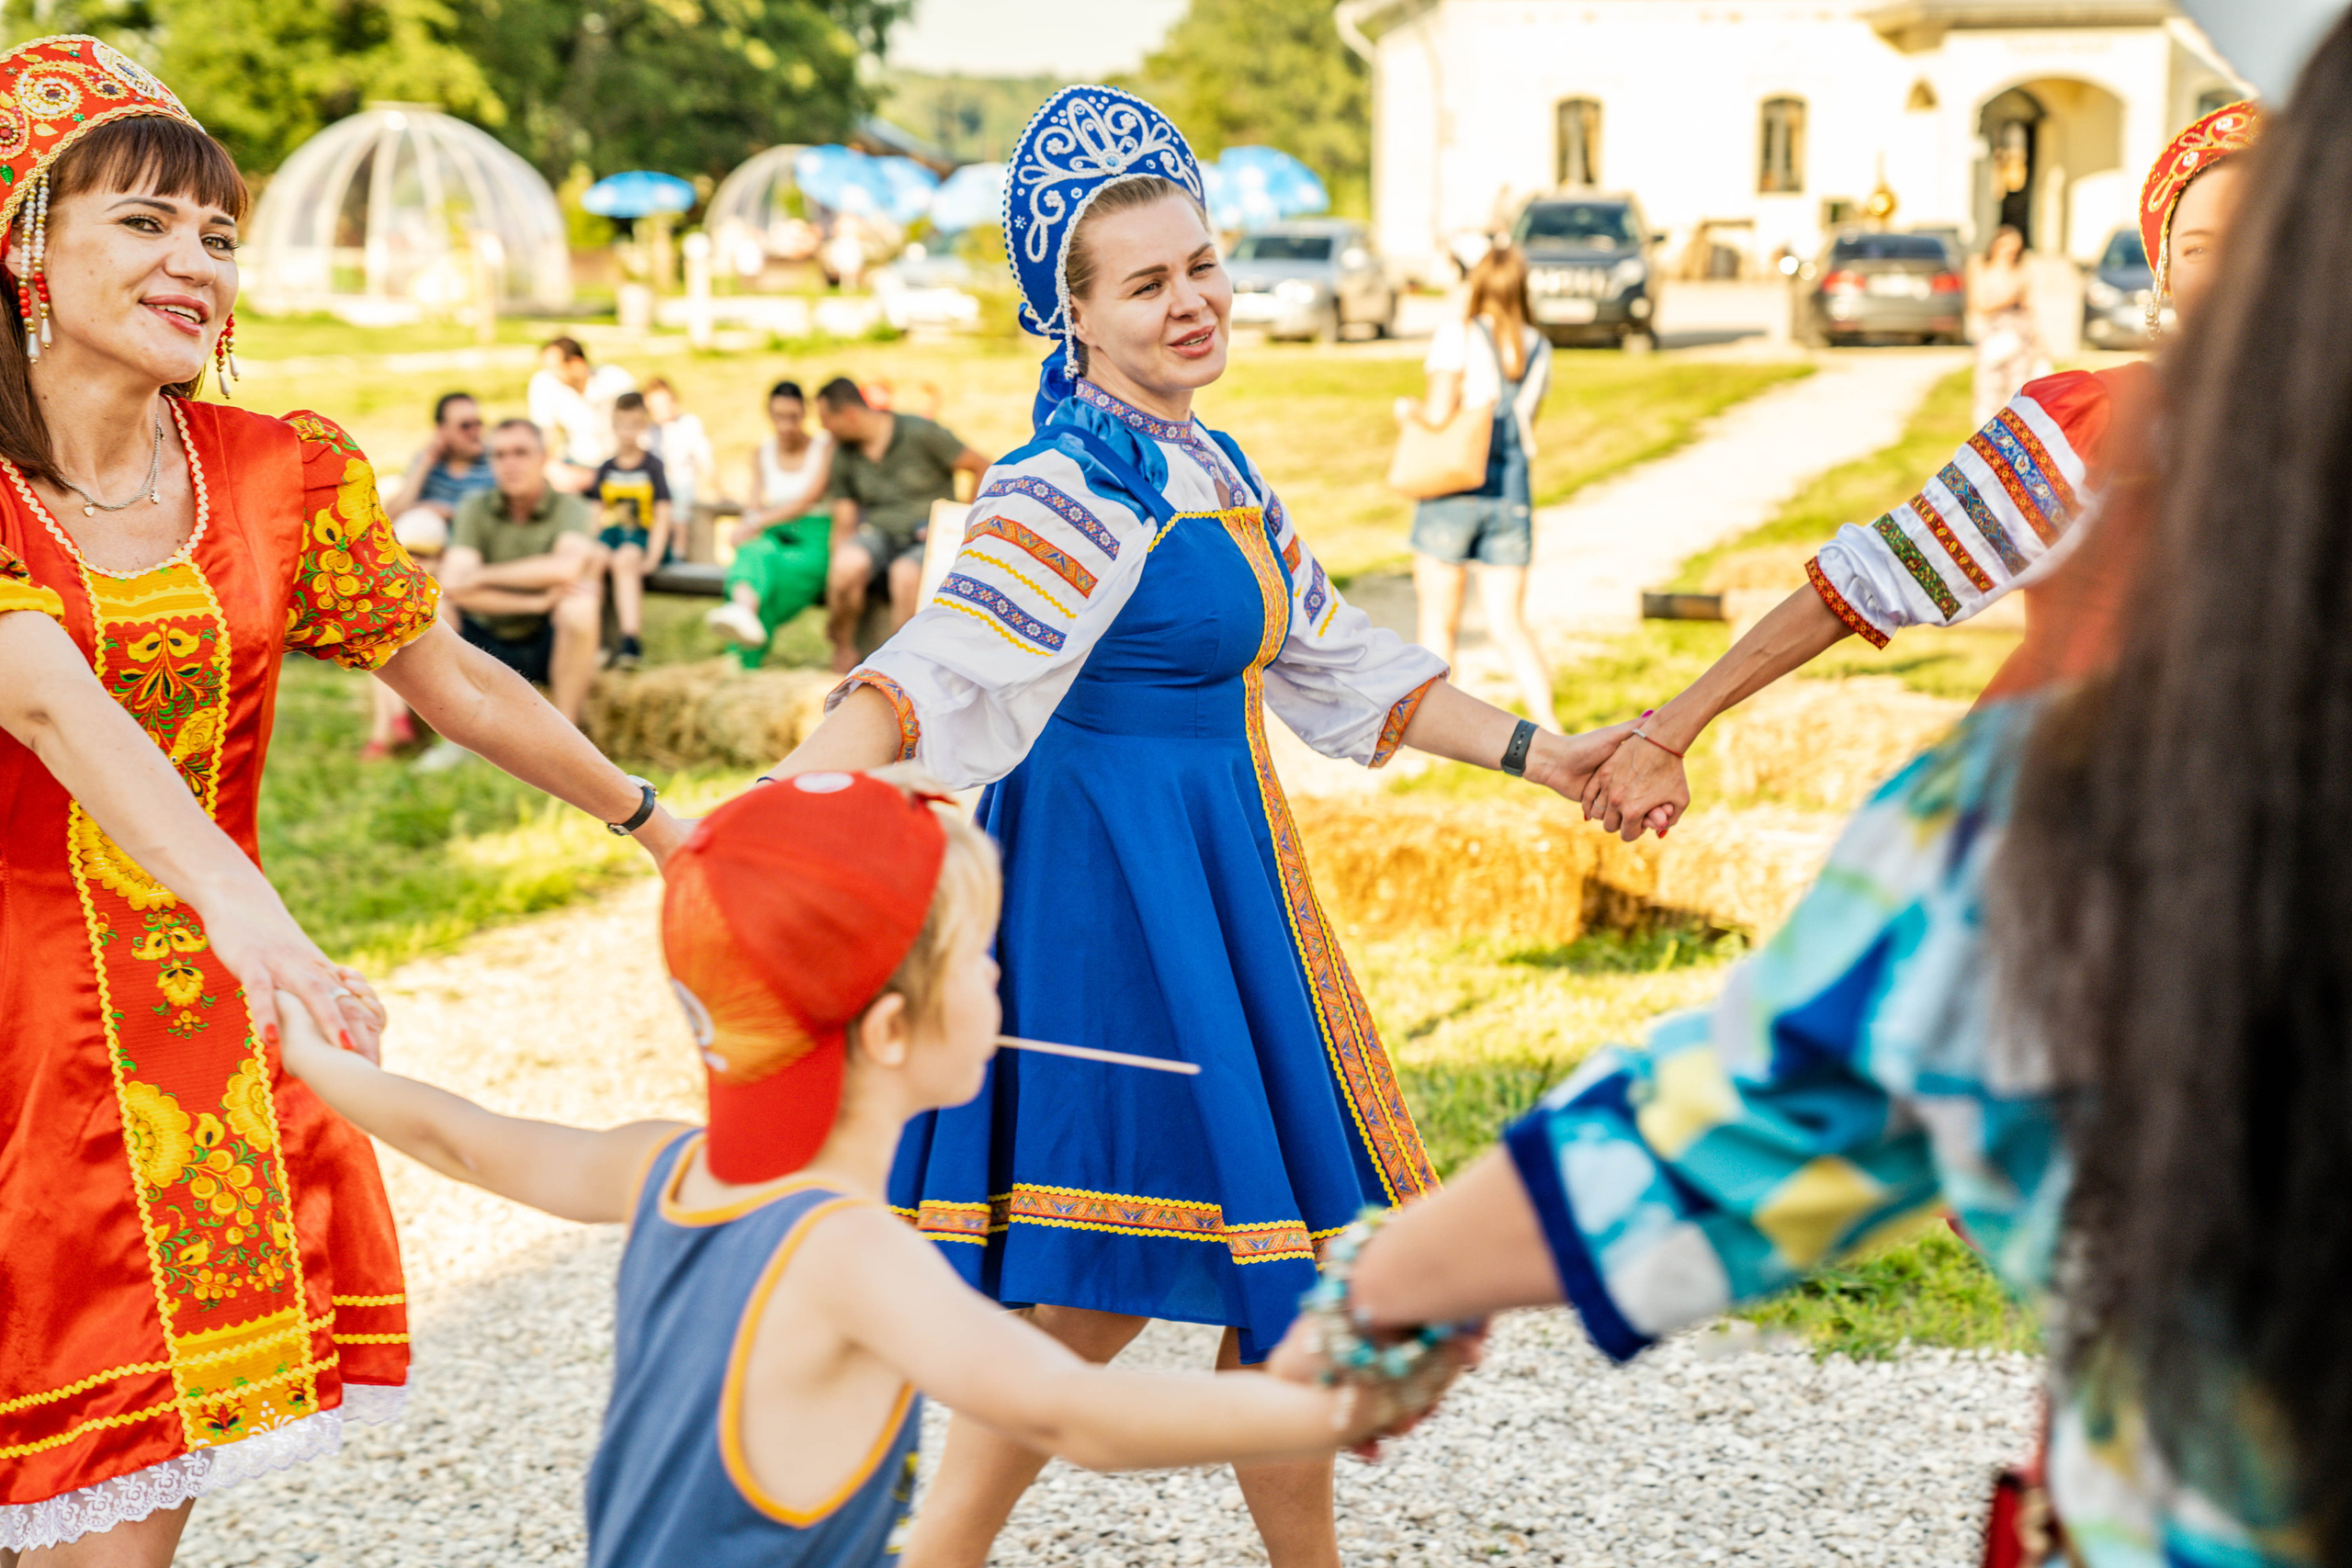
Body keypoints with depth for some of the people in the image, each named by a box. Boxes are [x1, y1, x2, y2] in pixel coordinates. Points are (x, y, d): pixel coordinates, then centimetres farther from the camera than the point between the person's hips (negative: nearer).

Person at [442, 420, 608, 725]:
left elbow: (568, 567, -31)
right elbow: (453, 584, -18)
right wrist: (535, 601, -27)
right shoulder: (475, 509, -3)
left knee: (579, 606, -32)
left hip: (546, 647, -2)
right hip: (486, 641, 2)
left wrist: (480, 575, -22)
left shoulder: (569, 508, -9)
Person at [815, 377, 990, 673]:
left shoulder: (920, 434, -8)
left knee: (906, 575, -39)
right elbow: (844, 524, 6)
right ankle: (843, 648, -11)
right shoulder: (844, 455, 6)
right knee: (847, 565, -33)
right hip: (879, 535, 3)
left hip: (930, 540, -3)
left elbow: (983, 469, -3)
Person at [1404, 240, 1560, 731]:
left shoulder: (1458, 336, -7)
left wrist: (1410, 409, 3)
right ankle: (1549, 725, -11)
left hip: (1453, 490, -4)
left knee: (1438, 620, 9)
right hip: (1513, 494, 4)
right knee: (1508, 626, 5)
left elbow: (1439, 412, -17)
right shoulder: (1538, 349, 9)